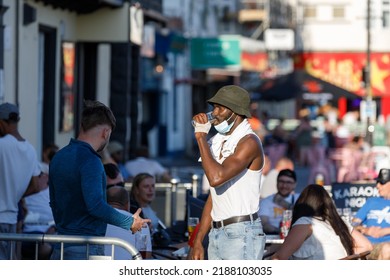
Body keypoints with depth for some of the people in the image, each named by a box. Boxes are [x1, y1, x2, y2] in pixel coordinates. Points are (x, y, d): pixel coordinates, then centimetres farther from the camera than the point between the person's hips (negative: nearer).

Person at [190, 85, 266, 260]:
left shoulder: (248, 142, -10)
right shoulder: (218, 142, 17)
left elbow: (217, 177, -26)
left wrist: (201, 136, -16)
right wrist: (198, 241, 15)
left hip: (242, 234, -9)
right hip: (217, 234, 9)